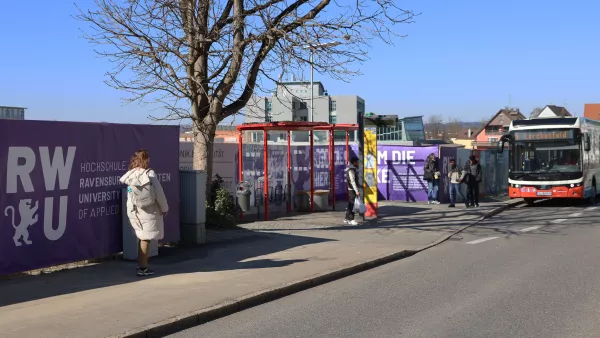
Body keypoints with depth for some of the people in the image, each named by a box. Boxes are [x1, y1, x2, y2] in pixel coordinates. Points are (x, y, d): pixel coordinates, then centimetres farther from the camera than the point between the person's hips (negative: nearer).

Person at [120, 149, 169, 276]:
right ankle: (142, 267, 5)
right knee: (146, 238, 3)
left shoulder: (130, 175, 1)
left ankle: (142, 265, 19)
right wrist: (164, 209, 3)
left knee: (142, 237, 15)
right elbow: (159, 194, -10)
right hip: (149, 212, -5)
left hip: (134, 211, 5)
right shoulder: (150, 174, -12)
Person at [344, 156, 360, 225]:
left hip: (352, 189, 10)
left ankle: (347, 219, 18)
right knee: (352, 204, -8)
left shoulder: (353, 169, 16)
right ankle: (351, 219, -6)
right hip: (352, 189, -10)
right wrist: (357, 191, -25)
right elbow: (352, 181, -22)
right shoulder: (351, 170, -16)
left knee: (350, 204, 13)